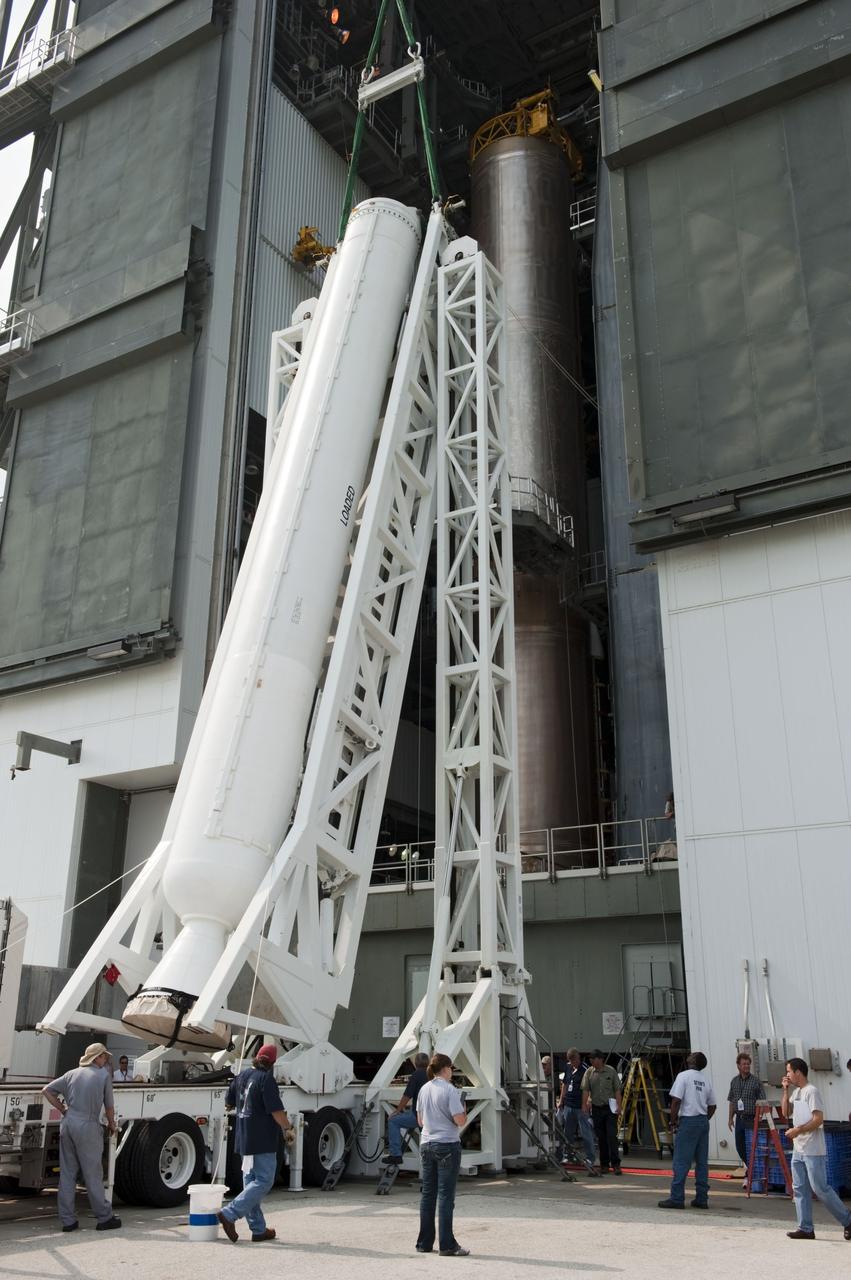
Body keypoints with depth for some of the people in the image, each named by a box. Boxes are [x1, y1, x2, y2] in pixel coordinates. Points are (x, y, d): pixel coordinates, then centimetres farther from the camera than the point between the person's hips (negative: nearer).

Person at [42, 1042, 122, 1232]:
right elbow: (109, 1106, 8)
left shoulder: (73, 1074, 14)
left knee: (67, 1173, 10)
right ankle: (104, 1218, 9)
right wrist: (111, 1124, 25)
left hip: (67, 1124, 5)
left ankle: (68, 1220, 13)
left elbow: (47, 1091, 14)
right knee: (93, 1174, 1)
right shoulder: (104, 1075, 1)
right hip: (88, 1126, -5)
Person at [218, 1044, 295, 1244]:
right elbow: (276, 1110, -18)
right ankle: (229, 1214, -13)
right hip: (263, 1140, -9)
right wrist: (288, 1128, -4)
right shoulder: (266, 1079, -15)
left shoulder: (242, 1076, 9)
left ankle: (258, 1229, 16)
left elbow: (228, 1103, 22)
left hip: (244, 1138, 9)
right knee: (263, 1181, -4)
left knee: (251, 1181, 12)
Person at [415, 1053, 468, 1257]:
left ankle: (424, 1242, 16)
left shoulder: (424, 1090, 9)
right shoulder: (450, 1090, -12)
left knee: (427, 1194, 11)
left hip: (426, 1145, 7)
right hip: (447, 1145, -7)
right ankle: (446, 1245, -2)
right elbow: (460, 1121, -15)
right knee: (445, 1195, -3)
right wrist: (464, 1108, 4)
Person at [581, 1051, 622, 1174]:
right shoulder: (589, 1072, 3)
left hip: (610, 1108, -2)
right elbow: (585, 1090, -1)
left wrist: (618, 1106, -7)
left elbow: (617, 1090, 0)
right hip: (596, 1108, 2)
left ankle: (615, 1164, -4)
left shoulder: (611, 1071, -1)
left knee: (612, 1136, -8)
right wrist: (584, 1105, -9)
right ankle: (604, 1164, 15)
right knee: (601, 1137, 7)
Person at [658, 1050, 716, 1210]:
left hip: (688, 1120, -6)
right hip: (703, 1122, 7)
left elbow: (676, 1100, -13)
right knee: (702, 1162, 10)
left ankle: (677, 1198, -7)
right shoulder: (706, 1080, 10)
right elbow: (712, 1105, 14)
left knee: (681, 1161, -5)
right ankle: (701, 1199, 13)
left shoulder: (684, 1076, -8)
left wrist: (673, 1121, -5)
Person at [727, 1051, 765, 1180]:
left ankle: (749, 1175, 3)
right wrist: (730, 1118, 11)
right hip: (739, 1119, 5)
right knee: (740, 1146, 10)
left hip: (751, 1119, -5)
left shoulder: (756, 1081, -5)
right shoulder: (734, 1081, 10)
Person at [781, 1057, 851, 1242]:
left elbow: (818, 1119, -20)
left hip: (813, 1151, -9)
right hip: (798, 1150, 9)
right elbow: (785, 1113, 15)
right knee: (799, 1189, 7)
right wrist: (786, 1090, 6)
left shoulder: (811, 1091, -14)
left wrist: (797, 1130, -18)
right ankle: (806, 1228, 10)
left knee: (820, 1188, -4)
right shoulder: (796, 1092, 13)